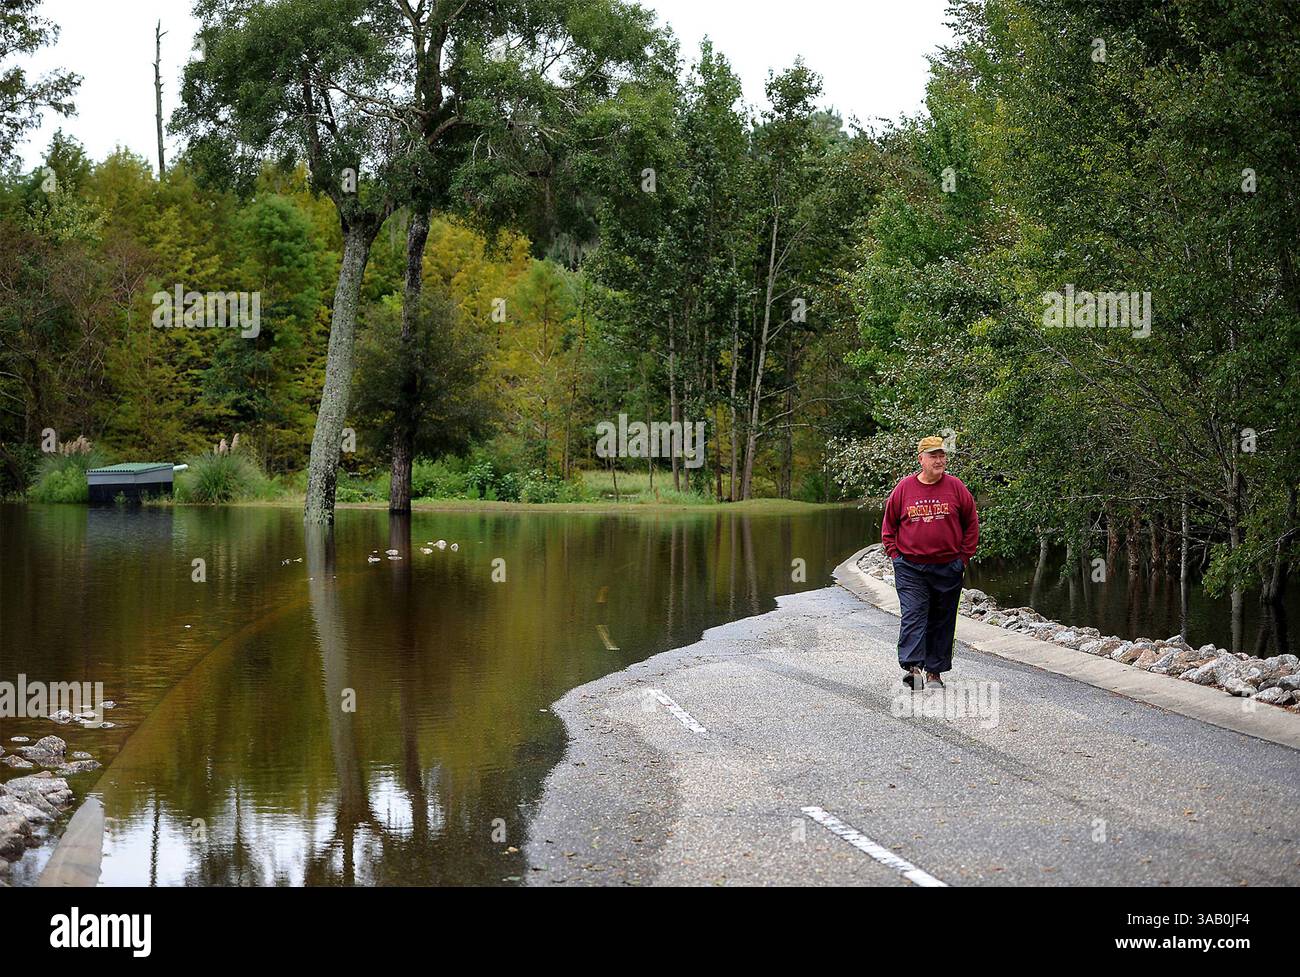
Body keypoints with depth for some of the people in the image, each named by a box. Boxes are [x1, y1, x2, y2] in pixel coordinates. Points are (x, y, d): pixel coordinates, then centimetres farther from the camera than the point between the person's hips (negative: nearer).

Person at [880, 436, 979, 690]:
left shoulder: (956, 487, 0)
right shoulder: (904, 488, 0)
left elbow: (971, 523, 8)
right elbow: (889, 524, 11)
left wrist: (964, 557, 3)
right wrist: (894, 554, 3)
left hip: (948, 568, 1)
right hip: (910, 568, -1)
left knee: (942, 622, 8)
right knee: (913, 616, -14)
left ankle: (934, 671, 17)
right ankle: (912, 667, -21)